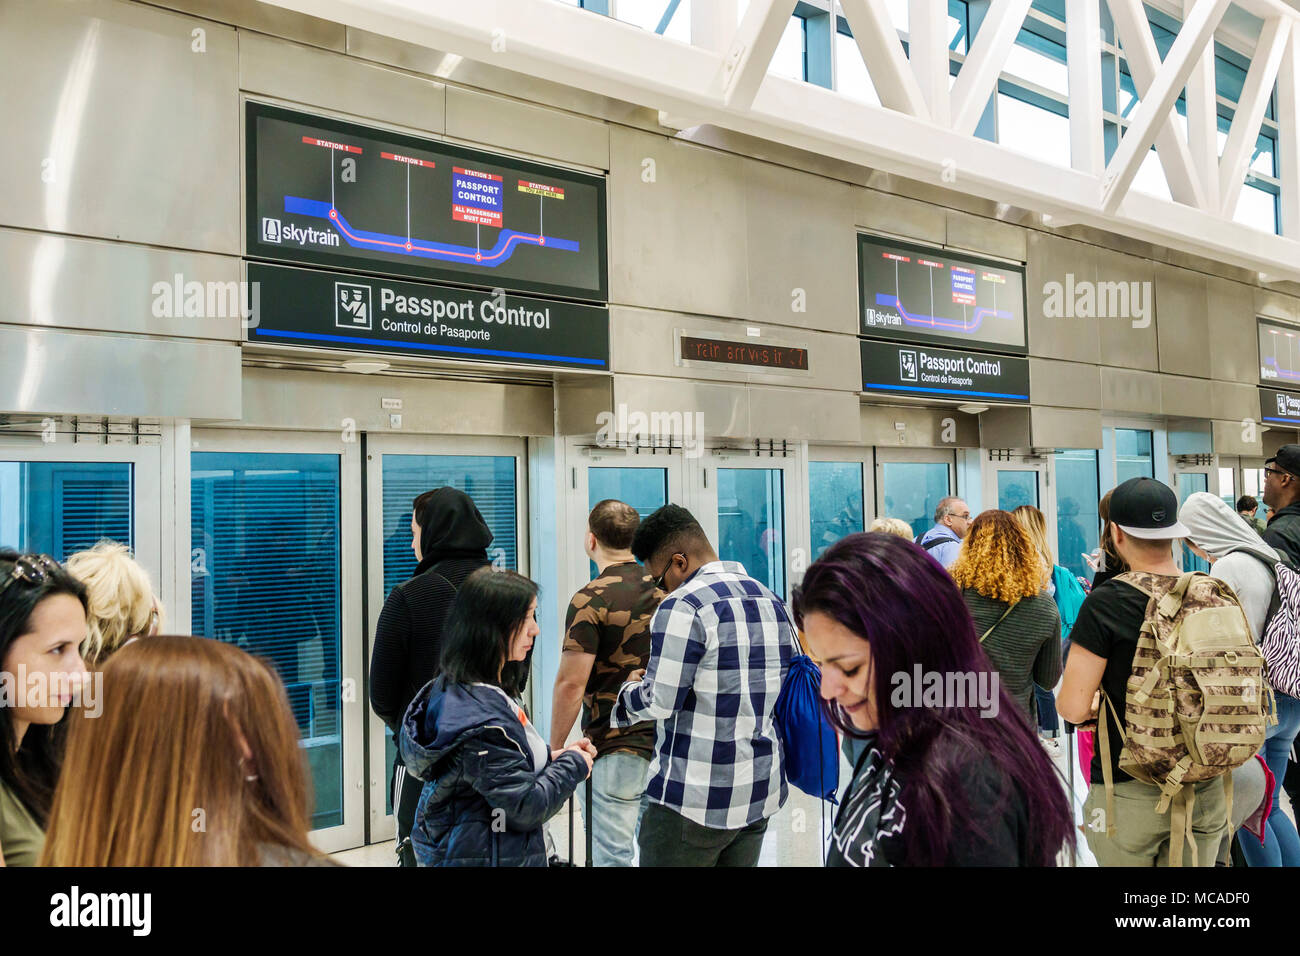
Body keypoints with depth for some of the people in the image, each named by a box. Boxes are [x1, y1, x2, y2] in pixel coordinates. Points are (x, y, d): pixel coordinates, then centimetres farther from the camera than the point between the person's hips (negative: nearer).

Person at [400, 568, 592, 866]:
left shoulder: (453, 690, 3)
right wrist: (573, 764, -10)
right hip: (484, 856, -10)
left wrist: (549, 757, 1)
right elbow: (525, 808, -24)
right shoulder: (482, 713, -27)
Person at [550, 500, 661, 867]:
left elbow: (571, 683, -17)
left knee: (613, 856, 4)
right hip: (666, 746, 6)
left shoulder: (590, 601, -15)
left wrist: (556, 750, -6)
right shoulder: (664, 588, 4)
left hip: (613, 752, -6)